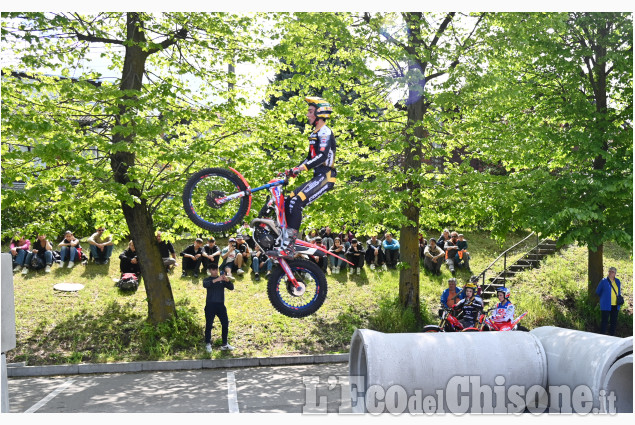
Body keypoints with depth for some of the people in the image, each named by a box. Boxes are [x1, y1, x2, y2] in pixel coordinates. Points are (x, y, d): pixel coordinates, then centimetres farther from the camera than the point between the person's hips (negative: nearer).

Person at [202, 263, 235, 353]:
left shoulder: (222, 280, 11)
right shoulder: (207, 279, 4)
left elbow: (231, 288, 2)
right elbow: (205, 285, -20)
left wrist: (228, 280, -18)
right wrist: (216, 280, -32)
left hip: (221, 305, 3)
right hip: (210, 305, -3)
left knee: (225, 324, 3)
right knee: (209, 325, 0)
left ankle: (225, 344, 13)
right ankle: (208, 344, 12)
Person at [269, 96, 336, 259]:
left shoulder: (325, 132, -9)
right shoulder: (314, 134, 22)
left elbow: (322, 156, -24)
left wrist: (302, 167, -33)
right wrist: (293, 171, 14)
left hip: (325, 177, -10)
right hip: (318, 177, 10)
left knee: (296, 203, -24)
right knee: (288, 201, 2)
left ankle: (288, 247, -26)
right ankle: (288, 242, 2)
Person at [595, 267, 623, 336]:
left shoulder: (617, 281, 10)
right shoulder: (604, 281, -5)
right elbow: (598, 291, 5)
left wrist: (619, 301, 16)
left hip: (615, 305, 5)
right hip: (606, 305, -5)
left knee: (614, 322, 9)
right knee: (604, 321, -5)